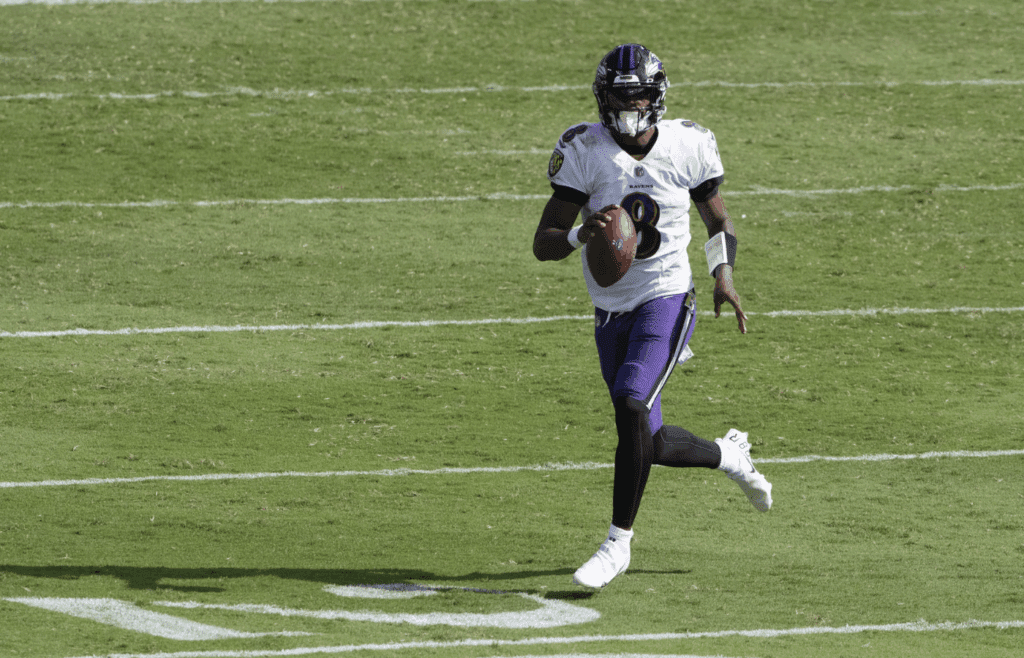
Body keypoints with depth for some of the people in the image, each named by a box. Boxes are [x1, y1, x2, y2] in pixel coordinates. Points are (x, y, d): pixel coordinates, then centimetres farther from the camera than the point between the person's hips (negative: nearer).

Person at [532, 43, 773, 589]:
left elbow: (719, 223, 10)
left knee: (631, 406, -24)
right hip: (611, 313, 3)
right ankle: (728, 454, 42)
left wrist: (724, 275, -9)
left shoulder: (687, 146, -5)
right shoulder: (584, 151, -8)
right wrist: (581, 236, -33)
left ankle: (618, 541, -14)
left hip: (666, 302, -3)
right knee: (650, 443, 9)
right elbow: (542, 244, -11)